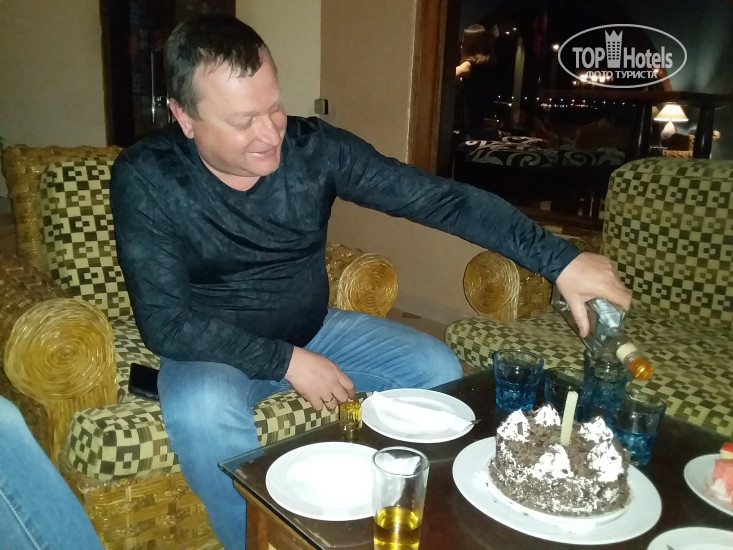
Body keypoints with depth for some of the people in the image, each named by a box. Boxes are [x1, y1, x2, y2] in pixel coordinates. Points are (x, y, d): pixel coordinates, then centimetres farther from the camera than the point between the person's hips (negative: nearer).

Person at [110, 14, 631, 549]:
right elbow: (166, 323, -22)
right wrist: (287, 361, -25)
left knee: (438, 369, -9)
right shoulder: (146, 179, -21)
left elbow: (439, 197, -21)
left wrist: (560, 259, -28)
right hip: (214, 347, -2)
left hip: (315, 328, 3)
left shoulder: (315, 147, -17)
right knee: (200, 411, -35)